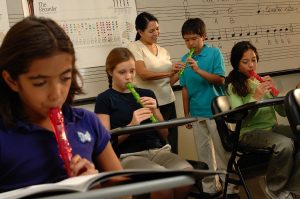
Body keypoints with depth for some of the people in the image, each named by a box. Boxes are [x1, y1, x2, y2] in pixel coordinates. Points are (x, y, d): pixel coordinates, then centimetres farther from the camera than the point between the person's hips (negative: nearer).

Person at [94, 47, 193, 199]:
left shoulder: (147, 94, 18)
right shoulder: (104, 99, 5)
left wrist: (155, 112, 0)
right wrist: (131, 125, -15)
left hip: (157, 150, 4)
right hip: (128, 156, -4)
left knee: (186, 171, -29)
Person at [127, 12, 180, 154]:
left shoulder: (162, 51, 15)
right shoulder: (134, 47, -3)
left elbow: (169, 81, 14)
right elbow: (143, 74, -18)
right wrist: (168, 73, -29)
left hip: (168, 103, 6)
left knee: (172, 147, 5)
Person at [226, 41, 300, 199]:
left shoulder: (263, 81, 13)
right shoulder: (233, 87, -2)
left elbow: (283, 112, 8)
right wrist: (255, 97, -22)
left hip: (272, 127, 6)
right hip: (249, 132, -5)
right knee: (284, 144, -31)